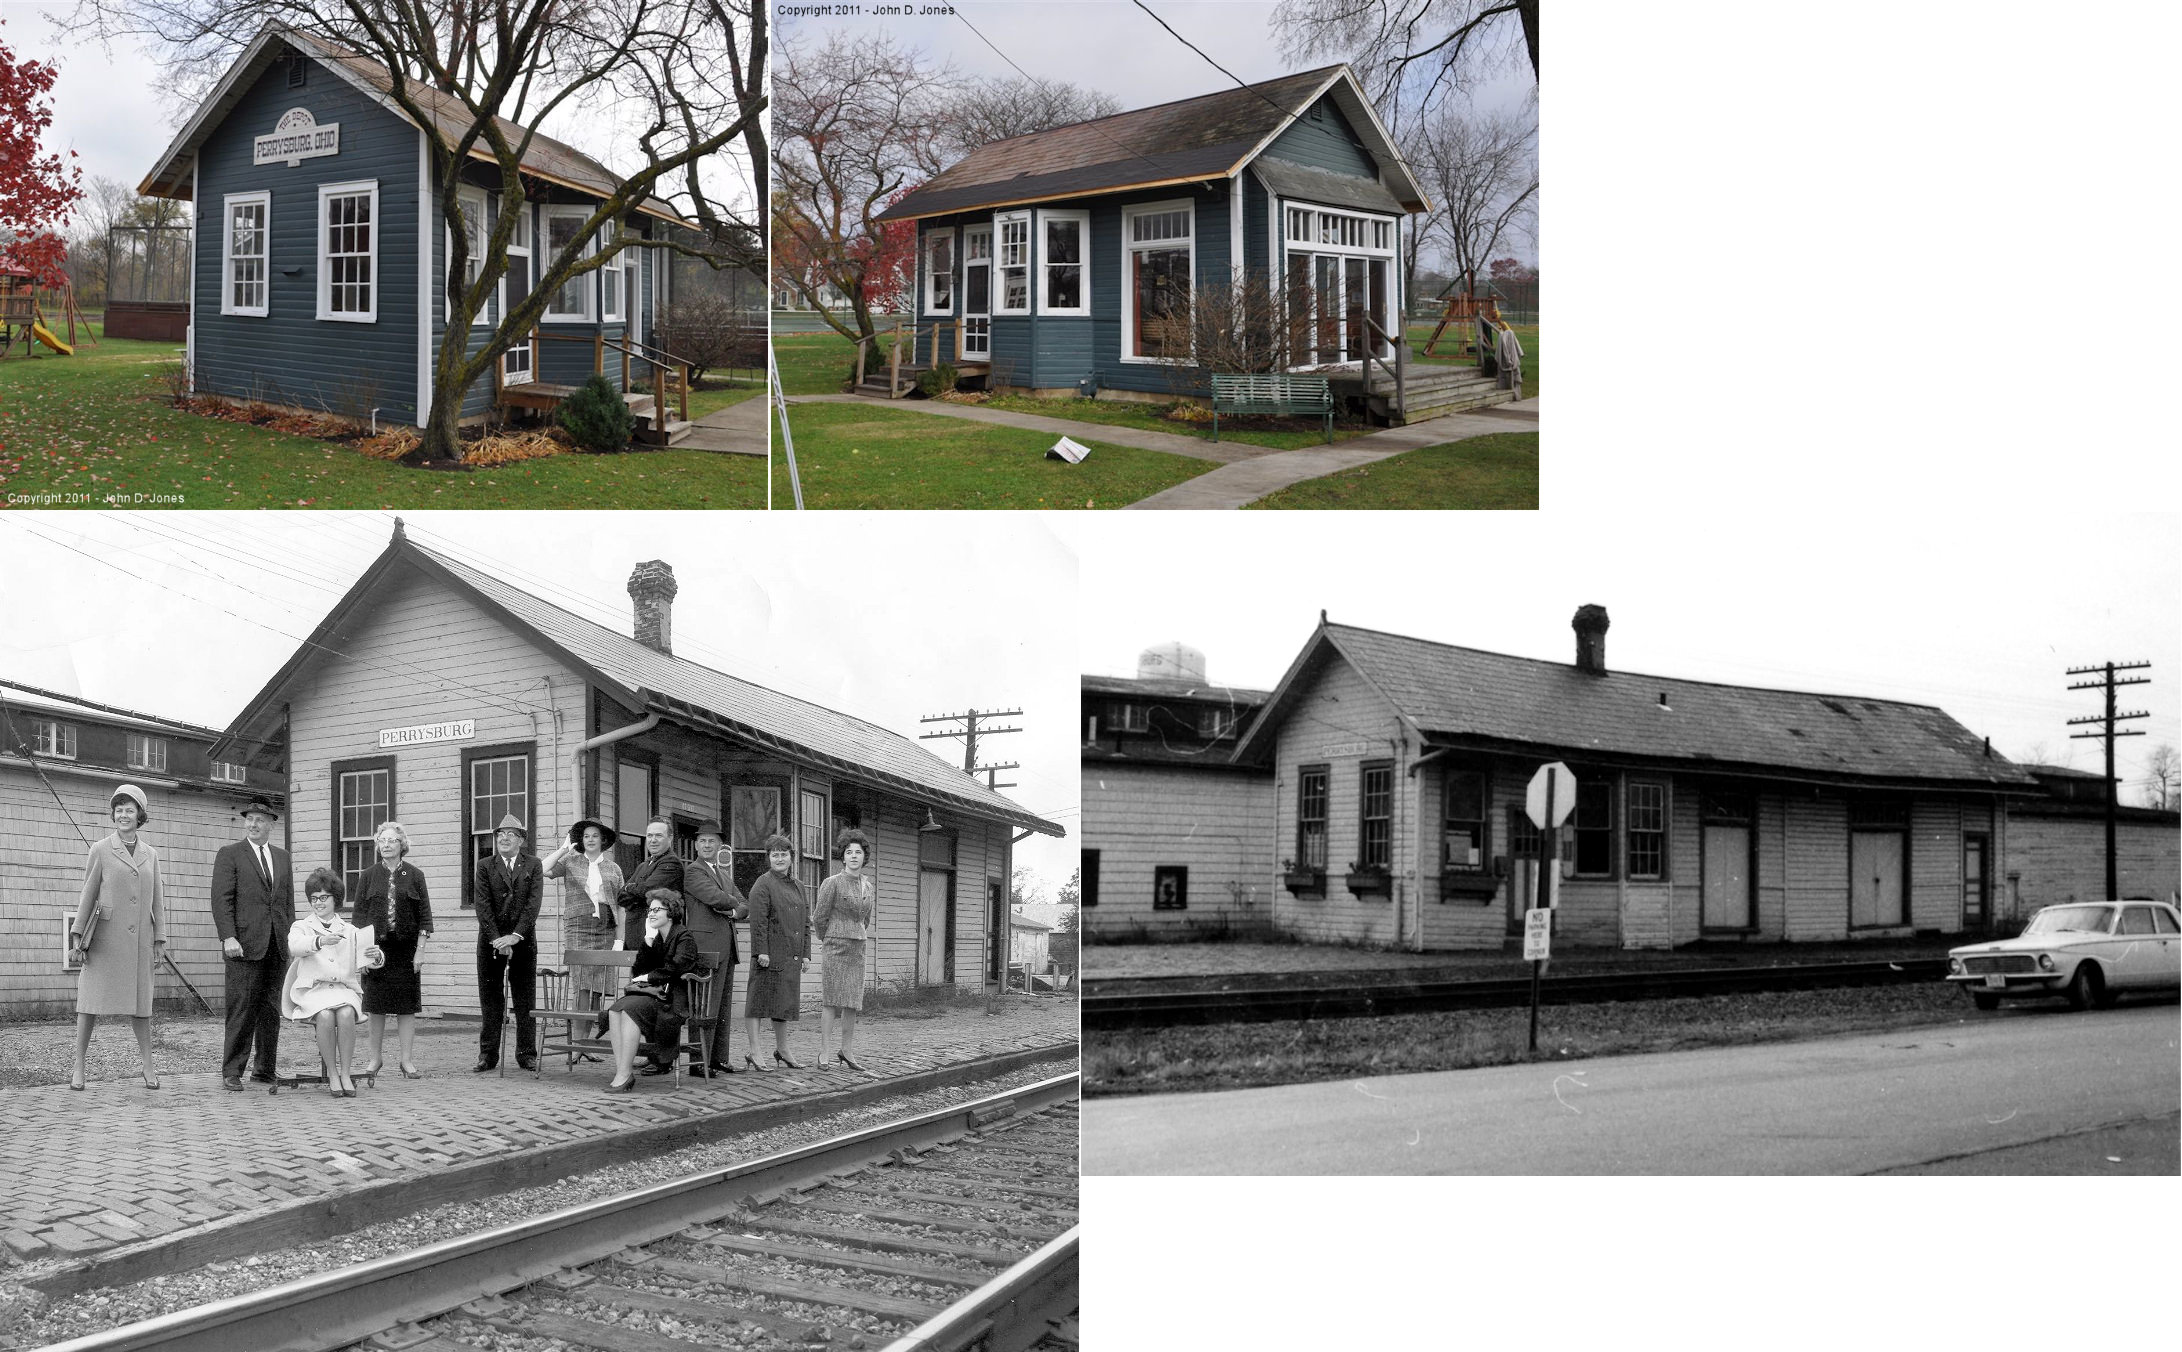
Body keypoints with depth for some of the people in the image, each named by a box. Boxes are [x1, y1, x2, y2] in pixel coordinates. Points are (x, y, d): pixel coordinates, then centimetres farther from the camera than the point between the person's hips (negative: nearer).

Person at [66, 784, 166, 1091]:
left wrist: (160, 937, 9)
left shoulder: (150, 855, 11)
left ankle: (147, 1065, 12)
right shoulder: (101, 850, 2)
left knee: (141, 1002, 5)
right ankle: (78, 1067, 1)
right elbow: (88, 896, 2)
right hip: (104, 937, -3)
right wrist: (77, 937, -3)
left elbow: (156, 899, 14)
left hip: (138, 939, 3)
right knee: (91, 999, -3)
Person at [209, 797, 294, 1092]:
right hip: (245, 944, -5)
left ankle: (264, 1068, 14)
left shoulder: (282, 857, 18)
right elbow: (221, 899, -6)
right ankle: (231, 1073, -4)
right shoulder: (229, 854, 2)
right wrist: (228, 937, -16)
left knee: (271, 1010, 6)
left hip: (277, 946, 5)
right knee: (241, 1009, -7)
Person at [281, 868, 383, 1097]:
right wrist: (320, 941, -32)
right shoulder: (301, 927, 13)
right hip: (312, 990, -1)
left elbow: (369, 962, 6)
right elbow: (295, 947, -11)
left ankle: (345, 1073, -24)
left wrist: (375, 956, -20)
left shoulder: (350, 931, 17)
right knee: (325, 1015, -33)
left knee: (346, 1014, -32)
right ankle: (332, 1074, -22)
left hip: (344, 988, 1)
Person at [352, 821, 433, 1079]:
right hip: (376, 948, 1)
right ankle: (376, 1058, 15)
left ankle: (407, 1061, 3)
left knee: (406, 1007, -1)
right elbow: (358, 915, 5)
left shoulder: (414, 876, 5)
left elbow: (424, 915, 3)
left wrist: (420, 949, -5)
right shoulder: (369, 877, 6)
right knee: (376, 1006, 4)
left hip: (405, 949, -1)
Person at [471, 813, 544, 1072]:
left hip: (523, 940, 0)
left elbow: (534, 902, -5)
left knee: (525, 998, 2)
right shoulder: (485, 866, 6)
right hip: (491, 940, 0)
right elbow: (483, 905, -3)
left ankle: (526, 1054, 8)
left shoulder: (533, 865, 6)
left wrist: (516, 935, -16)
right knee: (490, 997, 2)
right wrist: (497, 938, -14)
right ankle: (488, 1055, 7)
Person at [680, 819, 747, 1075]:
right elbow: (715, 898, -18)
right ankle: (700, 1062, -10)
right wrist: (734, 902, 2)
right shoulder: (693, 871, -4)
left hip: (727, 948, 8)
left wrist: (733, 911, -4)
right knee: (706, 1007, -11)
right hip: (706, 944, -8)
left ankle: (719, 1059, 13)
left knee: (723, 1006, 9)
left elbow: (745, 908, 18)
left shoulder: (724, 874, 23)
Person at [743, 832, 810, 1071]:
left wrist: (805, 953, 12)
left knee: (786, 1002, 13)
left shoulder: (797, 887, 17)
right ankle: (753, 1052, -2)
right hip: (770, 955, -7)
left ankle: (782, 1049, 23)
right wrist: (761, 951, -19)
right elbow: (758, 921, -12)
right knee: (761, 999, -4)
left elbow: (806, 923, 19)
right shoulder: (763, 885, -5)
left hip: (791, 957, 7)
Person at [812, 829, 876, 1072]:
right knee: (831, 1001, -7)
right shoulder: (833, 883, -8)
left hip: (858, 948, 6)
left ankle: (847, 1050, 13)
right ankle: (823, 1053, -5)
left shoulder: (869, 886, 10)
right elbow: (819, 918, -2)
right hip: (836, 947, -6)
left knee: (852, 1002, 6)